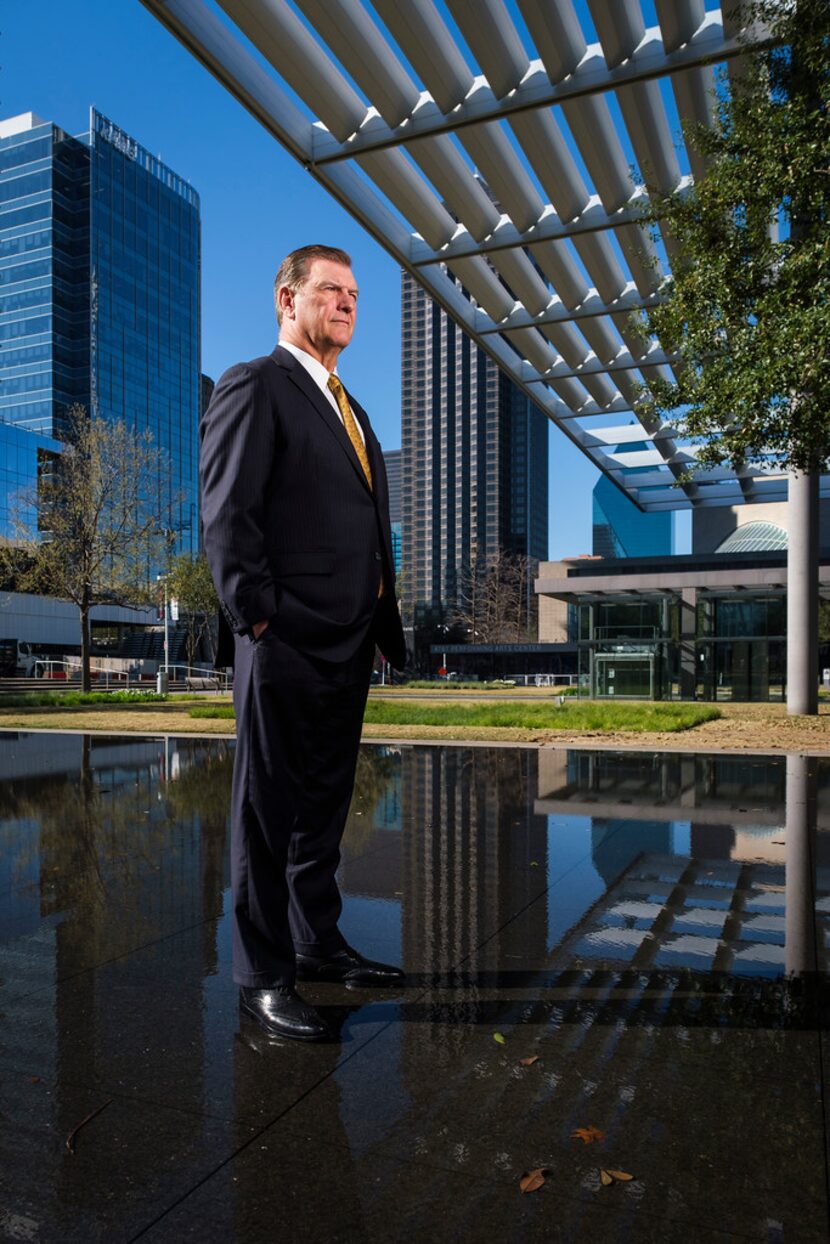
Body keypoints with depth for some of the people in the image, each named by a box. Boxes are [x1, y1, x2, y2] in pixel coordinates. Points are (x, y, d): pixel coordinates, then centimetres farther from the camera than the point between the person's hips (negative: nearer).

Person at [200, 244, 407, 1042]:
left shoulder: (349, 408, 23)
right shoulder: (254, 386, -3)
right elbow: (227, 518, -12)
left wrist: (380, 620, 13)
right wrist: (261, 623, -16)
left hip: (346, 647, 9)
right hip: (286, 646, -8)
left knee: (324, 803, 16)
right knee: (270, 808, 2)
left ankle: (317, 944, 31)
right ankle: (263, 977, 14)